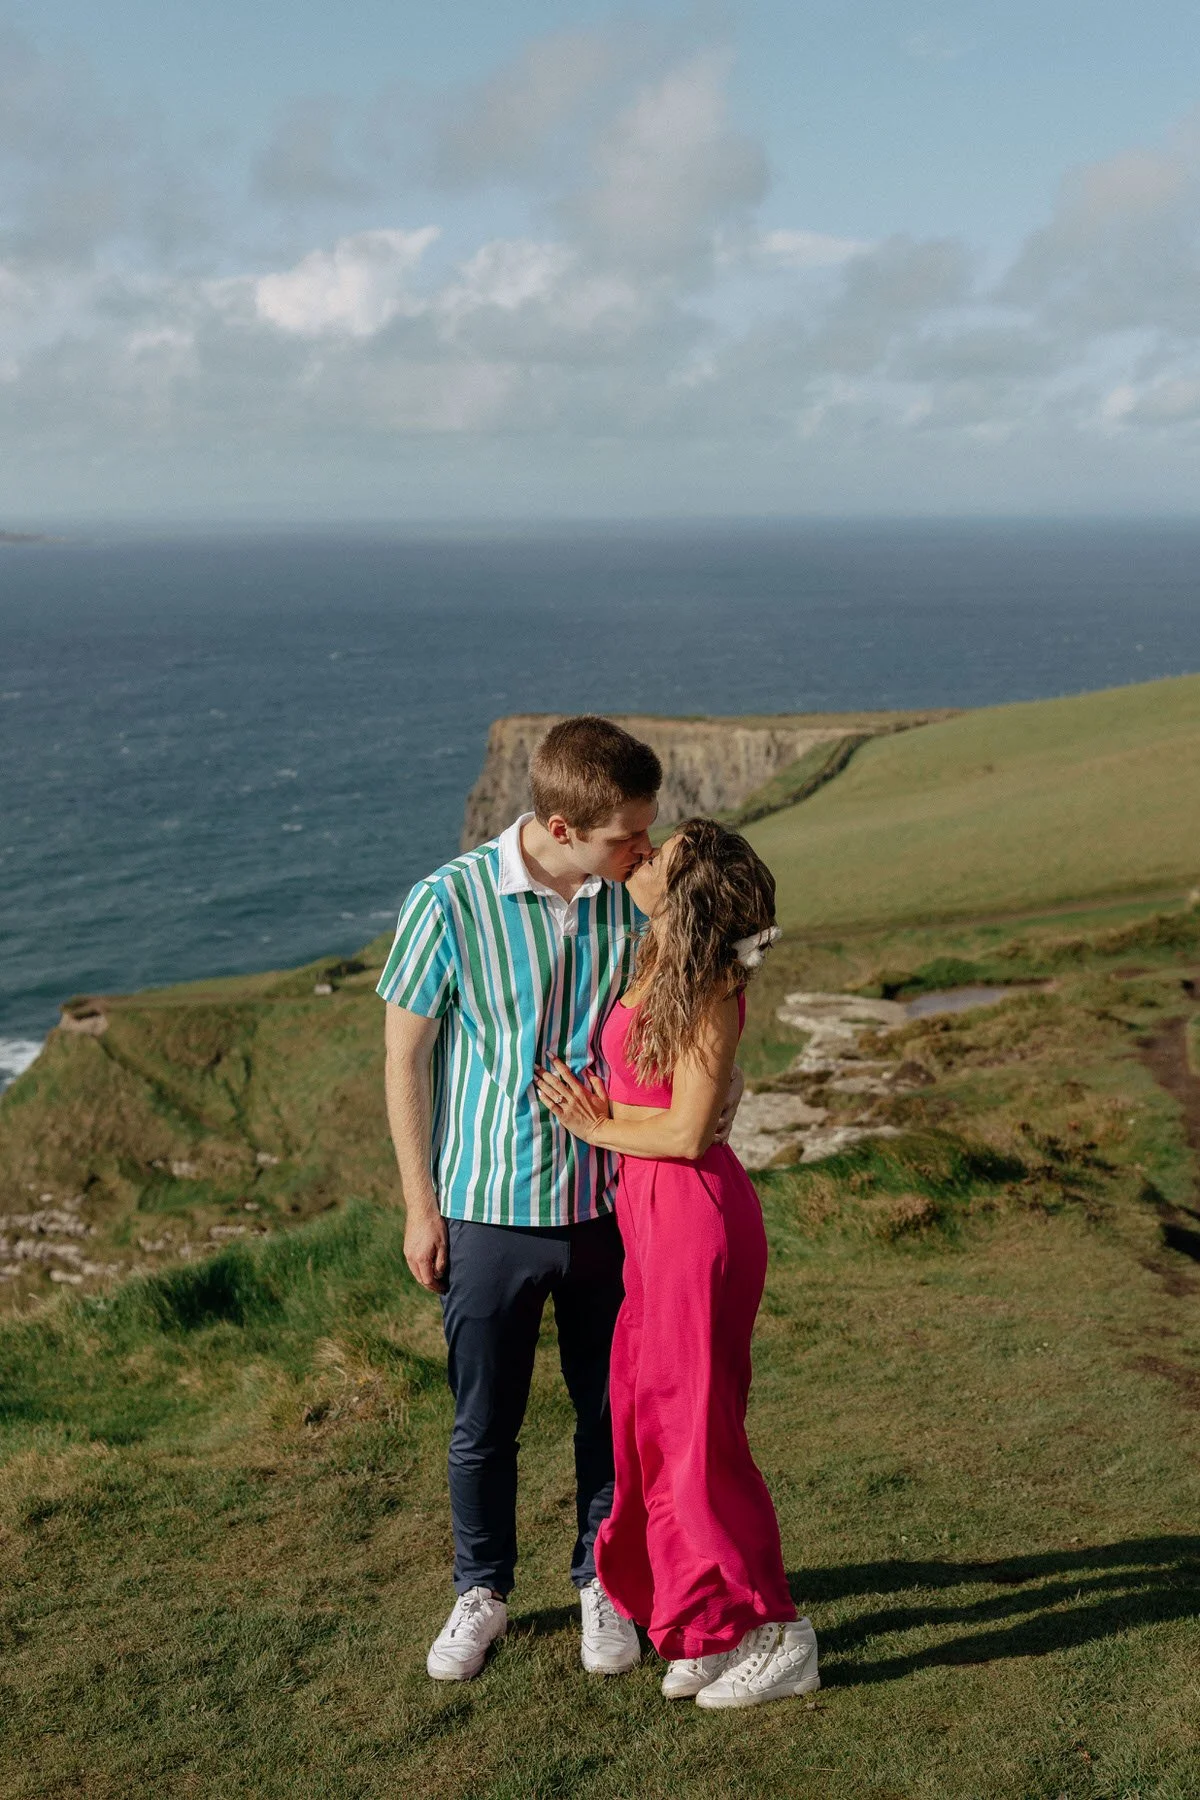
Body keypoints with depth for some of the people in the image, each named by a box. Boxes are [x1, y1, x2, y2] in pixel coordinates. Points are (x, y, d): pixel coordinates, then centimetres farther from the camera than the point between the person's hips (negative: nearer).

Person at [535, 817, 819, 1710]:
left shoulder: (707, 990, -17)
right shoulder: (659, 966, 9)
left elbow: (689, 1131, -19)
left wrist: (601, 1128, -6)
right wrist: (602, 1109, -4)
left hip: (695, 1214, -9)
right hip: (655, 1212, 9)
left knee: (695, 1423, 1)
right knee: (652, 1411, 15)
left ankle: (772, 1634, 16)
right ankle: (711, 1627, 28)